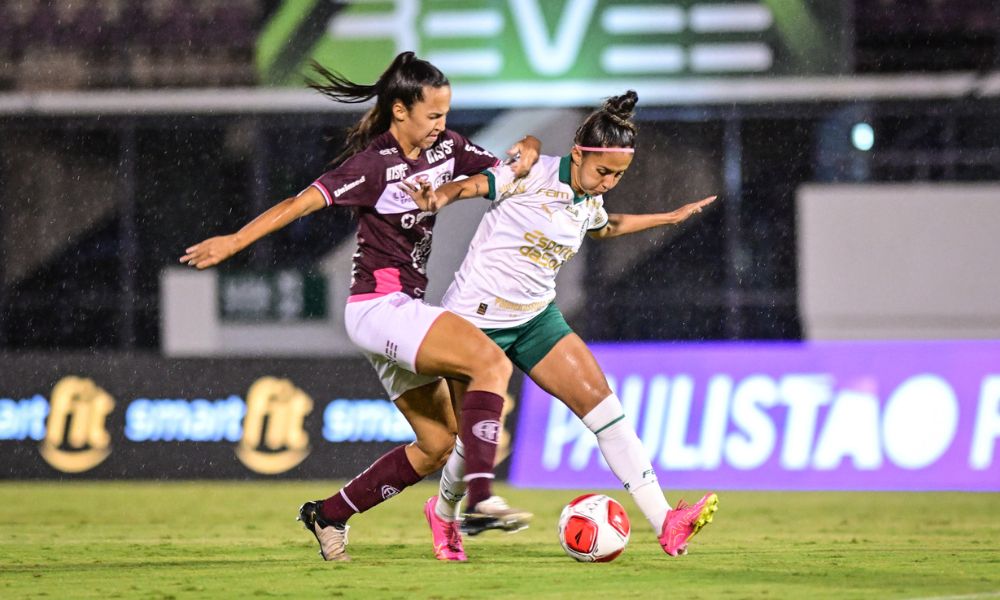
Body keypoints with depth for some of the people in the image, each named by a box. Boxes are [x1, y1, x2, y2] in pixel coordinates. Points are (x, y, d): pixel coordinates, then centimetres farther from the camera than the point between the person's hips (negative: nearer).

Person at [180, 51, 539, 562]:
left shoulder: (446, 148, 8)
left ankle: (328, 515, 18)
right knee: (491, 361, -26)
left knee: (438, 445, 8)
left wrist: (526, 153, -6)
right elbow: (303, 202, -18)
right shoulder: (375, 165, -14)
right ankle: (480, 493, -35)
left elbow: (508, 165, 18)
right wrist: (234, 242, -23)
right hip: (379, 306, -9)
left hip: (402, 314, 9)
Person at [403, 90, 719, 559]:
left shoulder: (591, 201, 5)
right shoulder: (535, 177, -18)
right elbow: (471, 185, -21)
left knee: (601, 402, -8)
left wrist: (669, 218, 33)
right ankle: (445, 512, 34)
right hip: (478, 318, -6)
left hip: (536, 318, 6)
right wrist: (439, 197, -44)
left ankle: (665, 524, -14)